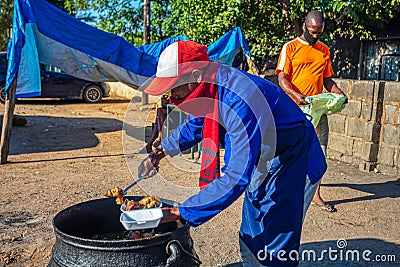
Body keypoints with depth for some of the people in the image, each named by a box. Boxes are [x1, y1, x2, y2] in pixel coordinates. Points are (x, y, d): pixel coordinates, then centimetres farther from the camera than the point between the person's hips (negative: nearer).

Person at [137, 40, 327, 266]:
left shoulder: (240, 102, -37)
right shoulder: (210, 89, -9)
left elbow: (237, 178, -39)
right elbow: (195, 125, 14)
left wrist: (178, 213, -36)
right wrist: (161, 152, 2)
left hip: (292, 164, -8)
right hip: (262, 163, 9)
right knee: (251, 238, 18)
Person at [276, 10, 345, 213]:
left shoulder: (324, 50, 15)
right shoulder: (290, 47, 0)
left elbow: (327, 79, 19)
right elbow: (282, 78, -7)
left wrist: (339, 94, 0)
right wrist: (297, 95, -24)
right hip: (295, 109, -4)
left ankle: (315, 195, 8)